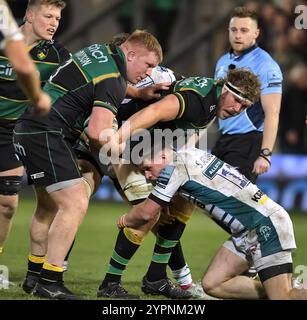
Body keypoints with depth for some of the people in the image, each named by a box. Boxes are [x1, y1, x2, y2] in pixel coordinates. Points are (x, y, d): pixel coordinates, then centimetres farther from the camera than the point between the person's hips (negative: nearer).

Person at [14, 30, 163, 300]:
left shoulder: (103, 51, 12)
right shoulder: (112, 79, -17)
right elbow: (98, 133, -24)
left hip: (30, 129, 11)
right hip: (45, 134, -11)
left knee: (49, 206, 20)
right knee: (76, 204, -15)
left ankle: (34, 275, 29)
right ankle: (49, 283, -15)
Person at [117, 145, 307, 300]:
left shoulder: (174, 168, -13)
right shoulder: (191, 154, 13)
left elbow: (146, 213, -4)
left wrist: (125, 220, 16)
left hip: (268, 225, -10)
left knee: (284, 296, -17)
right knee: (212, 284, 5)